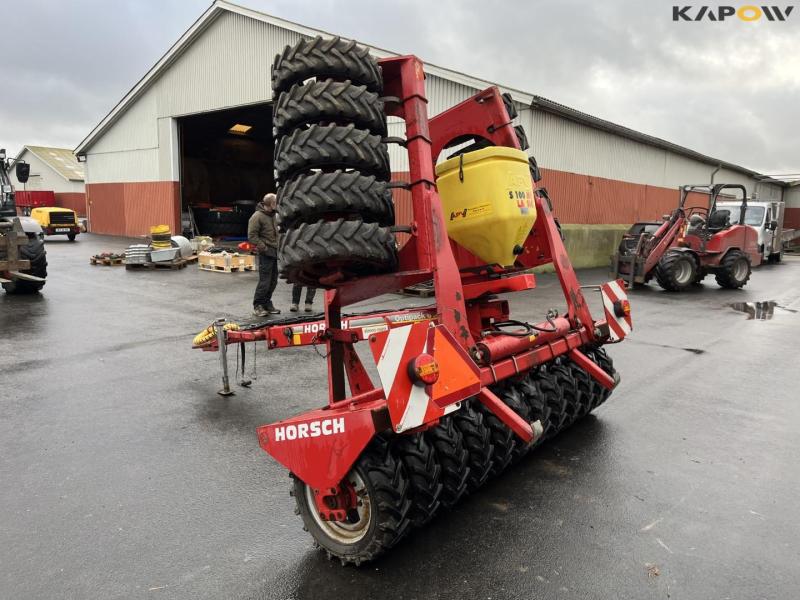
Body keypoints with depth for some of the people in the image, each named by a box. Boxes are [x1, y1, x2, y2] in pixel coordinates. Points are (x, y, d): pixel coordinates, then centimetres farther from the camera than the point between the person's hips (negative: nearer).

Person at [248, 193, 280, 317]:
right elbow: (252, 236, -15)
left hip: (275, 253, 8)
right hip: (266, 254, -8)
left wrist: (279, 246, 13)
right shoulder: (257, 216, -12)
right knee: (265, 281, -6)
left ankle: (267, 303, 23)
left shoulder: (273, 215, 14)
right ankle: (258, 306, 6)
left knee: (273, 281, 11)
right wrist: (264, 248, -16)